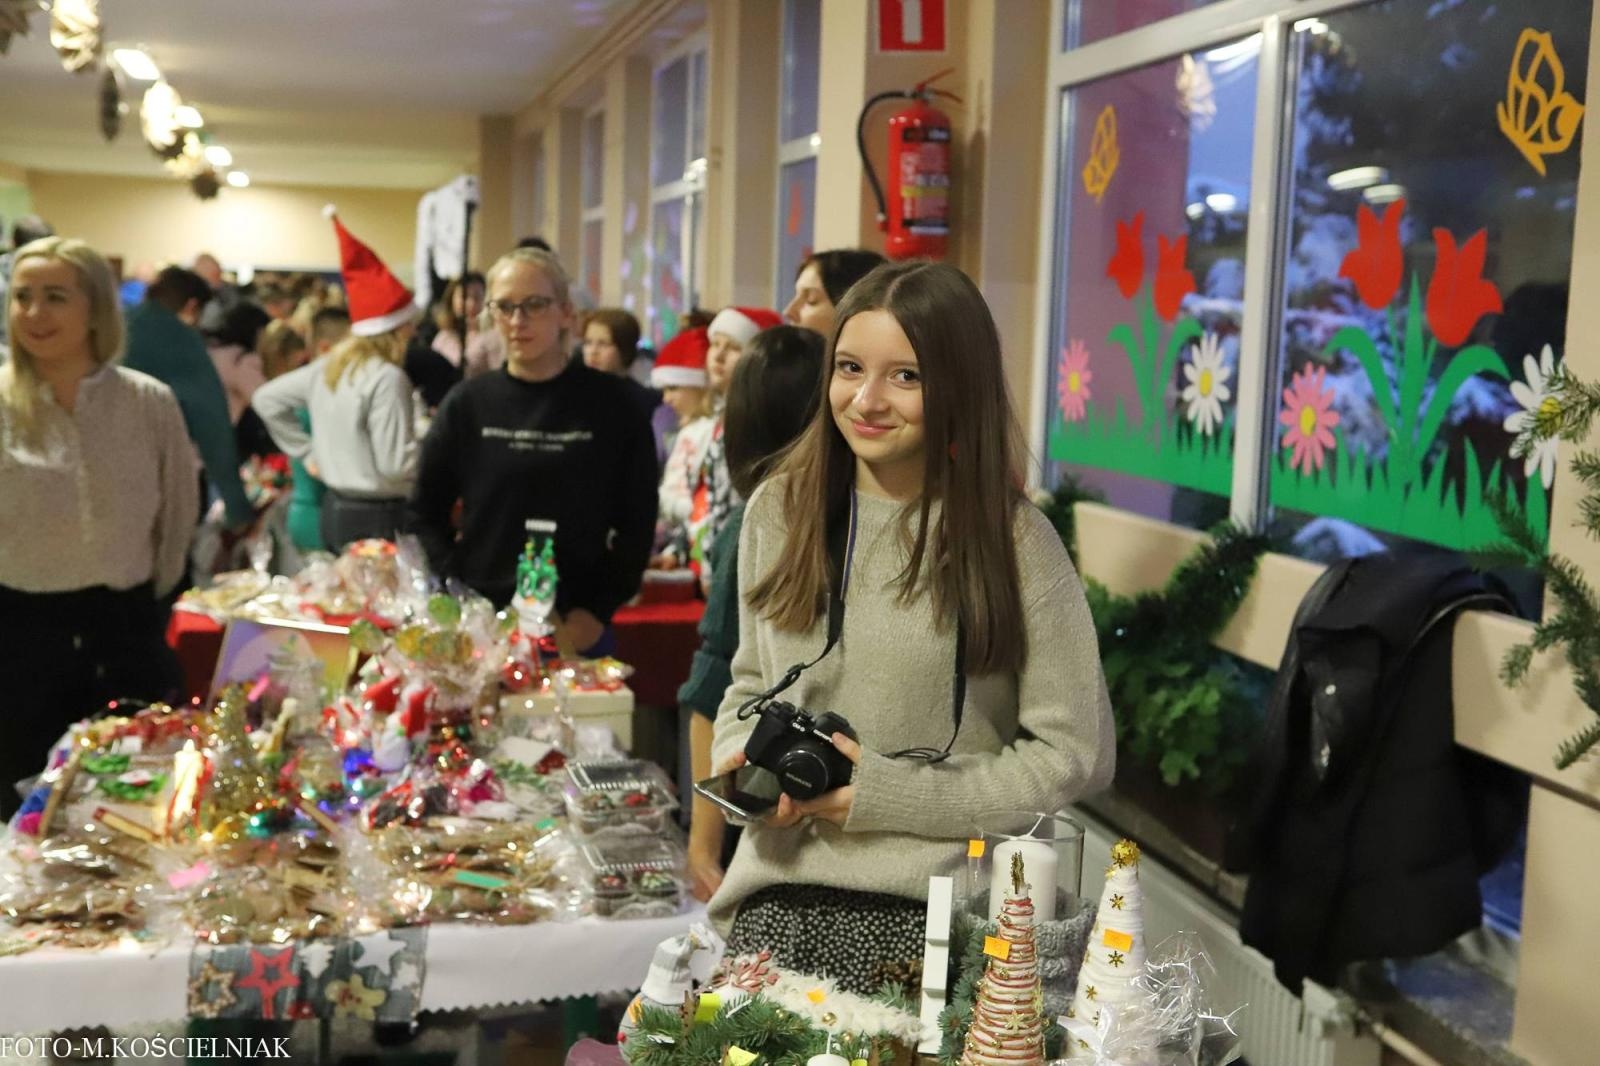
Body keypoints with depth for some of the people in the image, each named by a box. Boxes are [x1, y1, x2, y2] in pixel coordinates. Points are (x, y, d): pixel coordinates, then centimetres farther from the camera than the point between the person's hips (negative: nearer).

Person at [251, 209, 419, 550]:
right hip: (378, 517, -9)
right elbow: (396, 464, -20)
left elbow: (267, 399, 18)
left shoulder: (330, 367, 8)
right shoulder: (388, 378, -16)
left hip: (336, 508, 9)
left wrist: (305, 450, 18)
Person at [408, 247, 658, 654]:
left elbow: (636, 521, 2)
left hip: (576, 628, -1)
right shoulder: (467, 404, 2)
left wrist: (597, 610, -5)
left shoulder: (611, 404, -1)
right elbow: (425, 513, 7)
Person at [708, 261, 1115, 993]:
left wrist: (887, 795, -13)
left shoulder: (1015, 541, -7)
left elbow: (1073, 755, -6)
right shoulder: (778, 510, 6)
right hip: (779, 887, 3)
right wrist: (743, 759, -5)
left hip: (930, 909, -3)